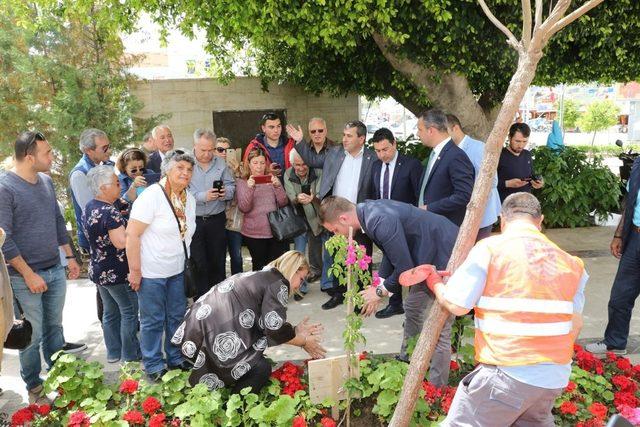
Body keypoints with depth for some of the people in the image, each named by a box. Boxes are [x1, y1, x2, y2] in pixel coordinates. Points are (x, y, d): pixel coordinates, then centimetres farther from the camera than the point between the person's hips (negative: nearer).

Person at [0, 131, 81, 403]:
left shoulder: (46, 181, 6)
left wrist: (70, 257, 15)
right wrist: (29, 274, -17)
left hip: (55, 270, 6)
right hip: (26, 277, -6)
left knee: (54, 327, 18)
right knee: (32, 336, 6)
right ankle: (34, 388, 24)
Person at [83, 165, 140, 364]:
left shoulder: (89, 208, 4)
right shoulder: (110, 212, -25)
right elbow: (121, 242, -32)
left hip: (98, 270, 9)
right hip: (117, 273, -9)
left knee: (110, 312, 19)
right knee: (129, 312, 8)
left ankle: (113, 353, 30)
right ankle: (130, 355, 18)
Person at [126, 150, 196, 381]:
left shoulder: (189, 199, 4)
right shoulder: (152, 196, -19)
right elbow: (132, 234, -20)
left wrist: (186, 262, 15)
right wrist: (135, 270, -19)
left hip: (177, 270, 7)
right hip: (151, 272, -7)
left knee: (177, 316, 16)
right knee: (153, 320, 5)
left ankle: (176, 359, 34)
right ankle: (153, 366, 22)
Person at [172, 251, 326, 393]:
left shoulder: (258, 276, 23)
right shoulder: (278, 283, -4)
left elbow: (265, 325, 21)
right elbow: (275, 330, -9)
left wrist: (297, 331, 24)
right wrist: (304, 342, 7)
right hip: (218, 338, -10)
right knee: (261, 368, 5)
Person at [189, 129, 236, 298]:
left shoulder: (220, 163, 7)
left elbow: (231, 185, 9)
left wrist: (226, 192, -13)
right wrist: (203, 196, -24)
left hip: (217, 220, 3)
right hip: (193, 220, -3)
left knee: (218, 262, 12)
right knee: (199, 264, 1)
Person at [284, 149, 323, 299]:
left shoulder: (318, 172, -16)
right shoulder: (288, 175, -10)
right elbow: (290, 198, -16)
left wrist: (313, 198, -48)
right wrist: (297, 199, -40)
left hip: (315, 218, -1)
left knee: (315, 251, 14)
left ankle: (315, 270, 43)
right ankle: (301, 286, 10)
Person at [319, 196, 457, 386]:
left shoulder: (381, 221, -30)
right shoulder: (369, 210, 0)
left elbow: (405, 268, -26)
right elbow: (391, 251, 12)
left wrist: (380, 292, -10)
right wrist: (379, 285, 4)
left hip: (445, 255, -10)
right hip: (429, 254, 10)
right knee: (412, 308, 22)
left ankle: (436, 389, 11)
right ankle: (406, 362, 40)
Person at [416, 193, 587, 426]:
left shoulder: (490, 248, -6)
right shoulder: (567, 261, 8)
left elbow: (456, 305, -8)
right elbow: (575, 323, 11)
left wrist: (433, 280, 11)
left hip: (509, 373, -6)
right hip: (556, 376, 6)